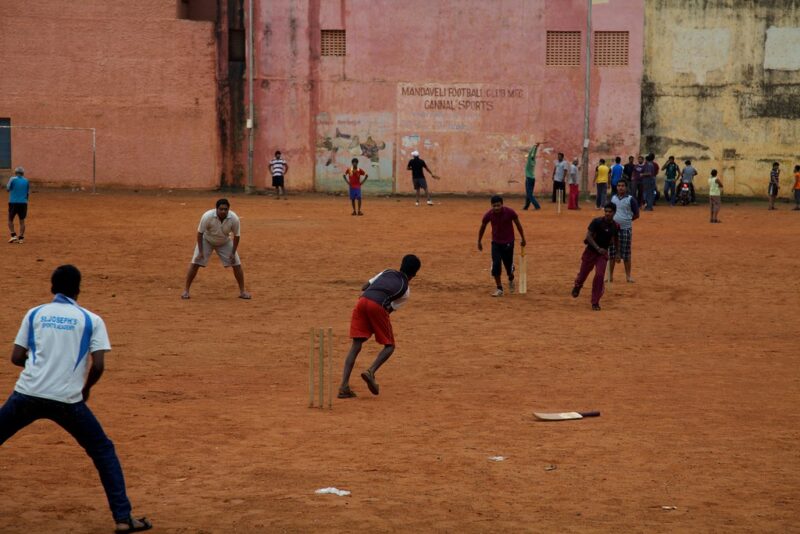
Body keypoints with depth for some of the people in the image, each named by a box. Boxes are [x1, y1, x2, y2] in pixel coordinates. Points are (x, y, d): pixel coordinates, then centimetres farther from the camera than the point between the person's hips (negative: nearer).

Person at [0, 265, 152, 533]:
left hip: (27, 394, 1)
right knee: (104, 452, 13)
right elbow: (98, 366, -3)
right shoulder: (91, 320, 6)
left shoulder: (34, 314, 11)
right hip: (67, 400, -1)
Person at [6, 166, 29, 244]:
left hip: (13, 202, -2)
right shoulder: (26, 181, 5)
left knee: (10, 220, 11)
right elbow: (28, 193, 9)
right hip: (23, 203, 2)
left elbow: (8, 188, 1)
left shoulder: (12, 179, -4)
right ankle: (21, 238, 5)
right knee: (22, 221, 8)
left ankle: (13, 235, -1)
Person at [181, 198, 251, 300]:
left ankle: (242, 291, 9)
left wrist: (233, 253, -12)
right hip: (206, 241, -2)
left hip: (225, 243, 2)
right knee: (195, 263, -12)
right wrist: (200, 251, -20)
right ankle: (186, 290, -1)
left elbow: (236, 236, -12)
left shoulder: (234, 218, -28)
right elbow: (200, 233, -20)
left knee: (237, 264, -5)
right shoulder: (207, 216, -33)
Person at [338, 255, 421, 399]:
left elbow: (364, 287, 25)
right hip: (377, 306, -4)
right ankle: (371, 372, -13)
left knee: (356, 346, 5)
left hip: (362, 301, 4)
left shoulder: (387, 272, 29)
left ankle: (344, 387, -6)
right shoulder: (405, 290, 18)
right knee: (389, 346, 13)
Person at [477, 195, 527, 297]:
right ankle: (499, 289, 1)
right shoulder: (488, 215, -16)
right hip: (496, 243, 1)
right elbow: (482, 227, 3)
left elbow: (518, 224, -3)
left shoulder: (510, 212, -20)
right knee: (496, 265, -11)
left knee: (509, 265, 4)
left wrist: (522, 238, 6)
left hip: (508, 242, -1)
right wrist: (479, 242, 11)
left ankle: (511, 280, 39)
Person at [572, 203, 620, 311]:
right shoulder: (597, 222, -17)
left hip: (603, 253, 2)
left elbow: (616, 238, 15)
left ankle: (595, 302, -1)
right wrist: (598, 248, -31)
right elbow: (588, 235, -21)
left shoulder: (615, 226, -4)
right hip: (591, 251, -2)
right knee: (583, 273, 11)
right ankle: (577, 286, 49)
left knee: (599, 275, -13)